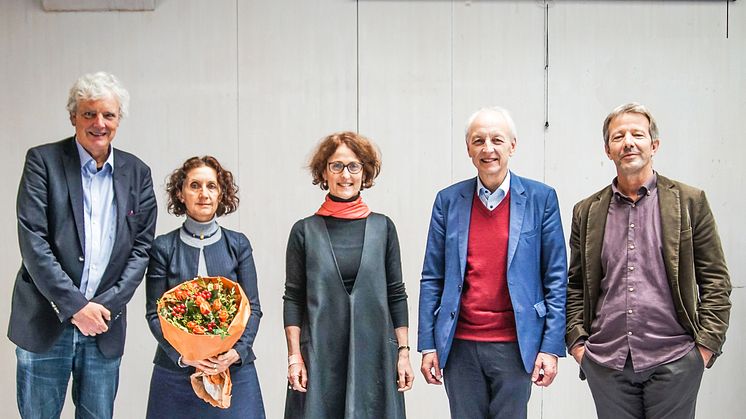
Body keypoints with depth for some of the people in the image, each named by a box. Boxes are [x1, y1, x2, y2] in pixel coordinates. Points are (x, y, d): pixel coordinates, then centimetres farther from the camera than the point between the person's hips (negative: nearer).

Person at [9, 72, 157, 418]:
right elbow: (32, 241, -11)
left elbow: (141, 247, 4)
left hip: (106, 326, 3)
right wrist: (75, 306, -15)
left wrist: (107, 305, -7)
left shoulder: (137, 173, 6)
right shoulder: (43, 160, -3)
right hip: (45, 324, -2)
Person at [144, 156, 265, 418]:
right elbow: (155, 313, -1)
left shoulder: (238, 244, 5)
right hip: (175, 369, -1)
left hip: (234, 367, 1)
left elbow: (253, 307, 3)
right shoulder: (163, 247, 1)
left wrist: (238, 351, -12)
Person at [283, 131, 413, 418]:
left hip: (374, 353, 1)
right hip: (320, 356, -1)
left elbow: (396, 294, 7)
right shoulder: (305, 231, 3)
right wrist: (294, 357, -4)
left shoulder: (382, 227, 5)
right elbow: (293, 298, 2)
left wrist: (403, 352, 2)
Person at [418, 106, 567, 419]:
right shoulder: (448, 200, 4)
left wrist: (551, 347, -5)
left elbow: (555, 279, 0)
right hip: (459, 345, 2)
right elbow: (432, 279, 6)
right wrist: (428, 345, 2)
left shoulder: (540, 198, -1)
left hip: (515, 345, -1)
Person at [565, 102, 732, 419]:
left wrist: (707, 344, -4)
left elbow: (715, 280, 2)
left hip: (674, 359, -2)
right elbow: (575, 284, 13)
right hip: (605, 361, 2)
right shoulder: (587, 212, 9)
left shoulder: (690, 202, 3)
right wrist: (576, 340, 3)